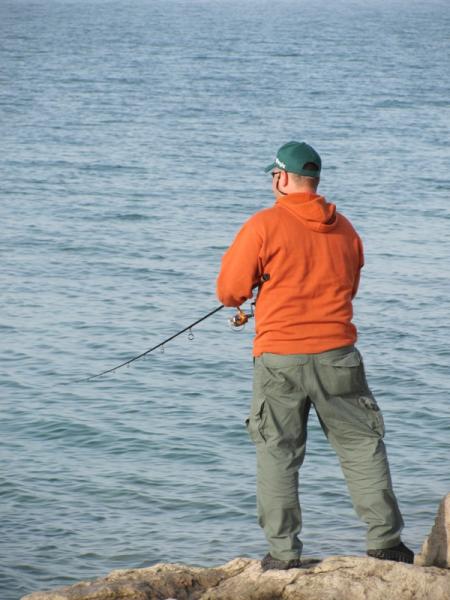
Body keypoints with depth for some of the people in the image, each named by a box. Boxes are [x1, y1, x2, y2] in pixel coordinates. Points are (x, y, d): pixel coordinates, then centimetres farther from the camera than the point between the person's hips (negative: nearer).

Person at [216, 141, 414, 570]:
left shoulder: (264, 225, -6)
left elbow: (230, 291, -4)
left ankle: (283, 551, 4)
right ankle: (384, 540, 10)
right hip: (337, 355, 3)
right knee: (362, 446, 10)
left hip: (279, 359, -3)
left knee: (277, 454, 5)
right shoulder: (344, 229, 9)